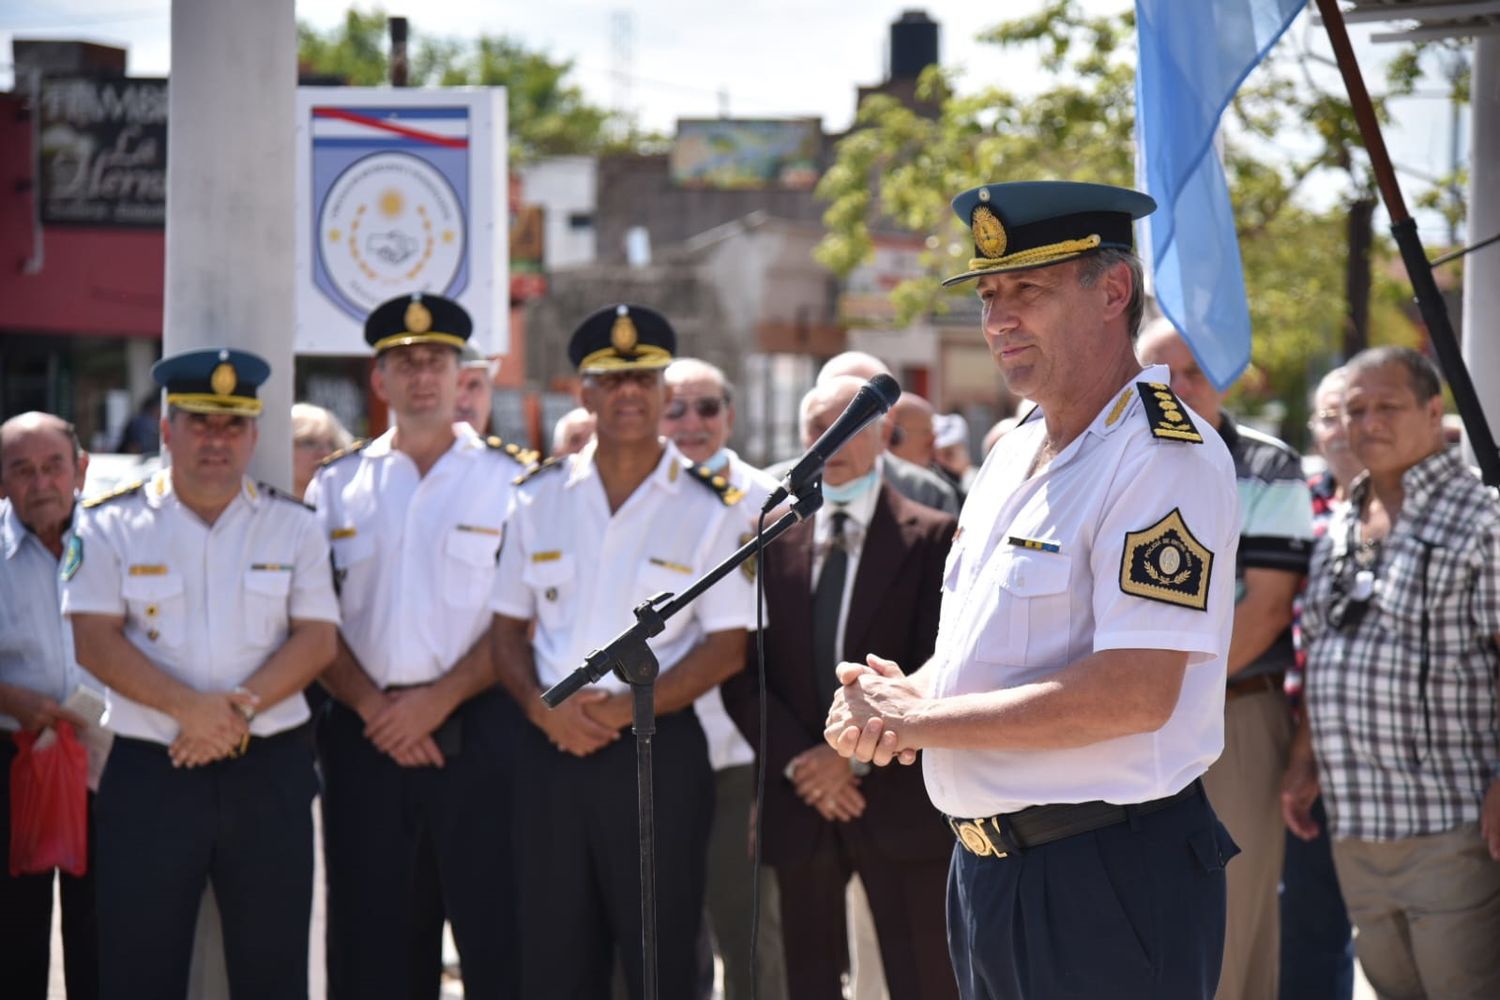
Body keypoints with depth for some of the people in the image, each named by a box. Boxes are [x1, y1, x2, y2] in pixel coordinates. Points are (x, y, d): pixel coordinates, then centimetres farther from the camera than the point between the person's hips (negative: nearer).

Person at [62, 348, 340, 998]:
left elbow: (317, 639, -1)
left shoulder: (293, 525, 8)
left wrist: (241, 708, -16)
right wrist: (189, 709, -18)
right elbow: (94, 641, -6)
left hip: (270, 773, 1)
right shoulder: (112, 524, 3)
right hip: (148, 772, -1)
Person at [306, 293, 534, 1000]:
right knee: (371, 938, 5)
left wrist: (438, 701, -11)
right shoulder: (336, 486, 12)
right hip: (365, 739, 3)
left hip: (478, 735, -3)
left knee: (498, 937, -5)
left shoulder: (511, 479, 4)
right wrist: (373, 706, -7)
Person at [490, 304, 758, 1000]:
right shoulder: (541, 498, 10)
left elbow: (727, 646, -5)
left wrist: (621, 709, -14)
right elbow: (509, 627, 12)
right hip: (551, 752, 3)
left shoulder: (709, 508, 0)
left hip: (658, 752, -3)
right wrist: (542, 705, -8)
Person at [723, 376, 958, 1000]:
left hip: (899, 800, -3)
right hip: (800, 799, 3)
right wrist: (796, 761, -9)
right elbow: (743, 670, 4)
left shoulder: (930, 539, -1)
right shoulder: (773, 540, 8)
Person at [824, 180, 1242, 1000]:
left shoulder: (1166, 457, -16)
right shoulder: (1014, 455, 14)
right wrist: (882, 704, -3)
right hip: (985, 868, 9)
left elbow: (1136, 693, -24)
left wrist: (921, 720, -17)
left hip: (1113, 885, -9)